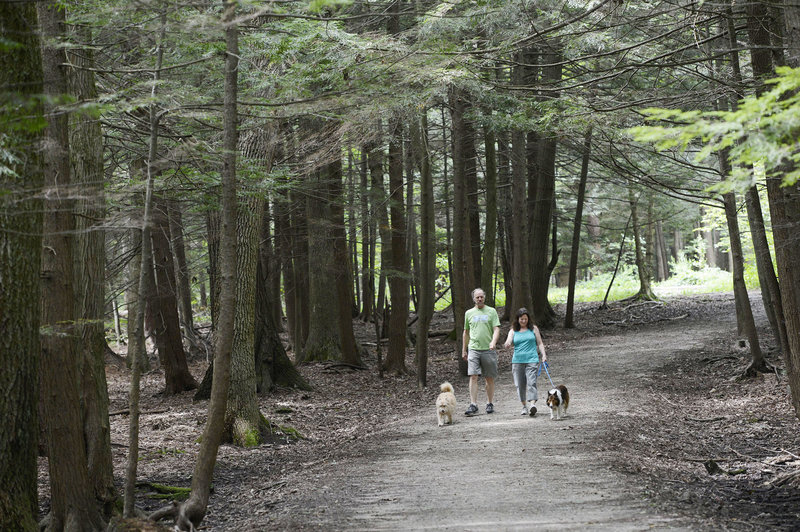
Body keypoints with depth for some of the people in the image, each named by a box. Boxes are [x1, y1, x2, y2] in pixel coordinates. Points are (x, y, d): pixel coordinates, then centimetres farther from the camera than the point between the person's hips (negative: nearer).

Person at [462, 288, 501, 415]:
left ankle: (489, 403, 16)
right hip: (473, 349, 1)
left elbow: (496, 329, -3)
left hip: (488, 349, -1)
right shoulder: (469, 313, 11)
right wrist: (464, 350, 19)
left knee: (489, 378, 5)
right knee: (473, 377, -10)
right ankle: (473, 405, -12)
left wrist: (493, 341, -22)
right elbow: (466, 333, 19)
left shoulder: (491, 311, 5)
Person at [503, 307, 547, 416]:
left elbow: (540, 343, 14)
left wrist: (544, 355, 1)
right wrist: (507, 345, -25)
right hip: (517, 361, 2)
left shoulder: (533, 329, 11)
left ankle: (532, 405, -28)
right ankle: (524, 406, 16)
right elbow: (508, 343, 0)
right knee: (520, 385, 2)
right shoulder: (513, 331, 12)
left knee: (531, 383, -16)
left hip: (532, 359, -2)